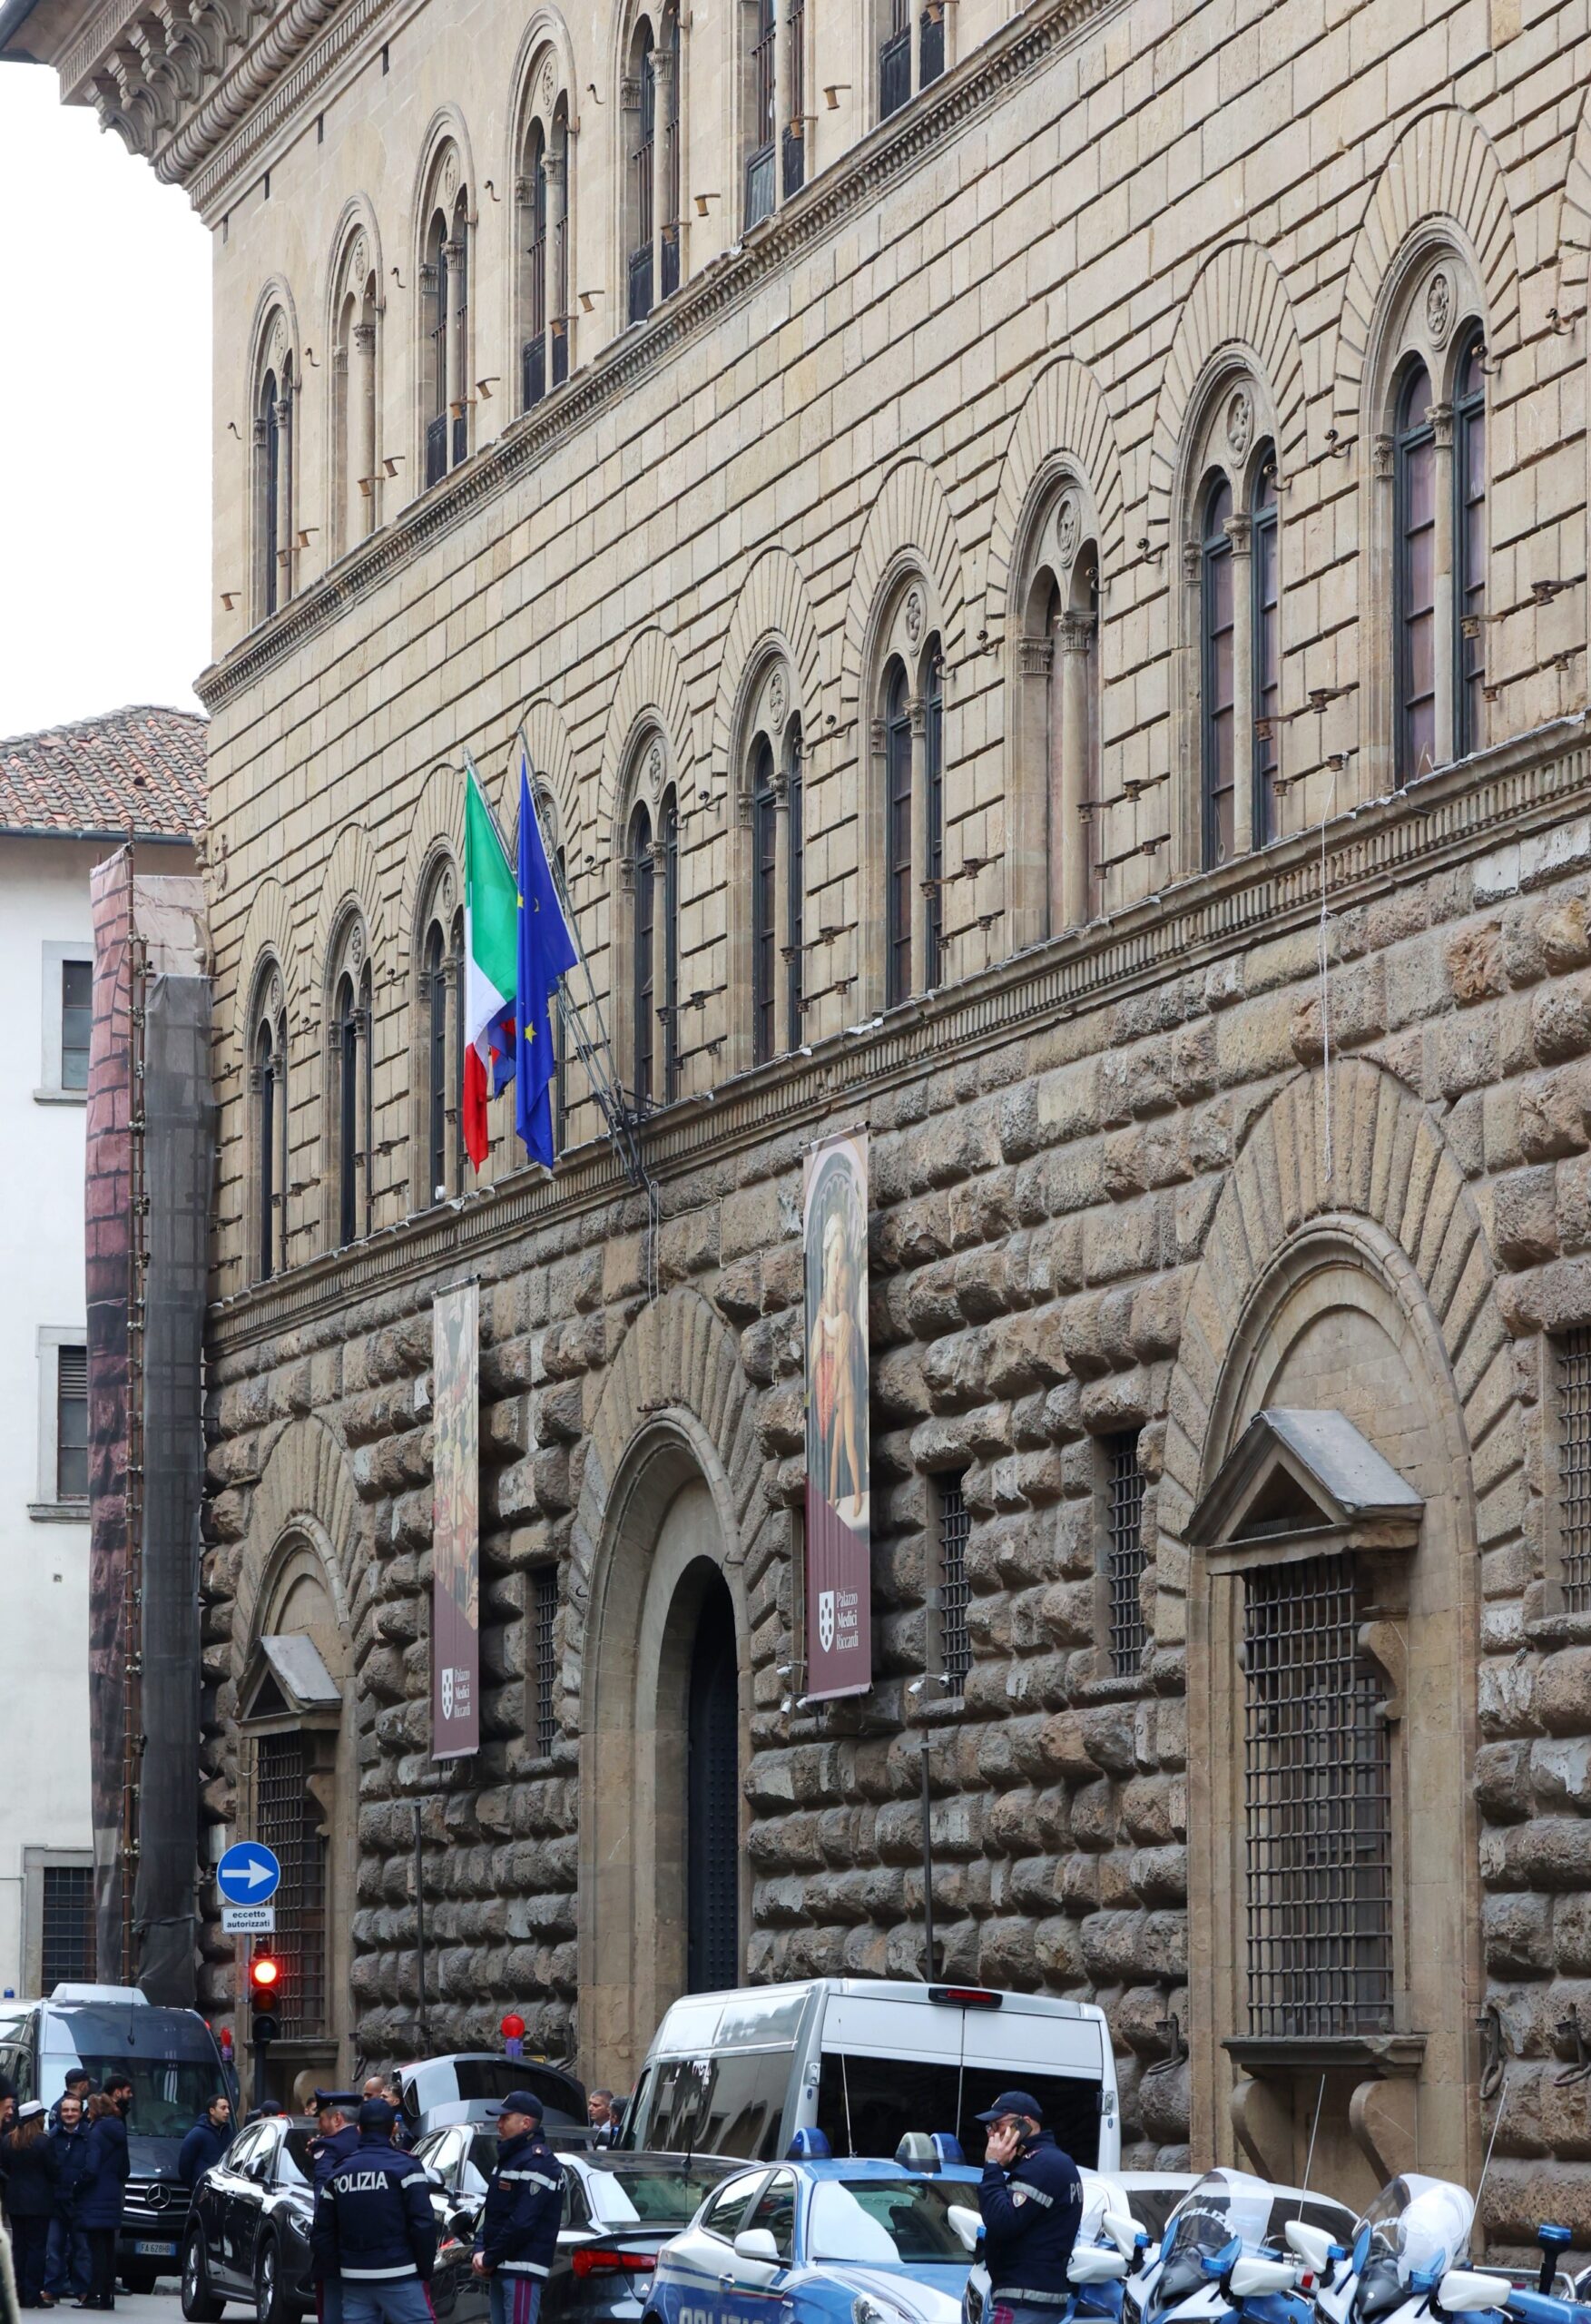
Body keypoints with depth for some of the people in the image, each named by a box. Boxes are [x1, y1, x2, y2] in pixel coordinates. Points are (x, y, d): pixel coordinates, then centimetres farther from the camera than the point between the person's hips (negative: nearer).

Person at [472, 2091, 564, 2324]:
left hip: (522, 2269, -10)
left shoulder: (538, 2162, -14)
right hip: (500, 2269, 10)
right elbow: (489, 2211, 21)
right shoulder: (508, 2158, 19)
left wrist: (489, 2259, -12)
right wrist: (480, 2251, 4)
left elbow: (522, 2222, -20)